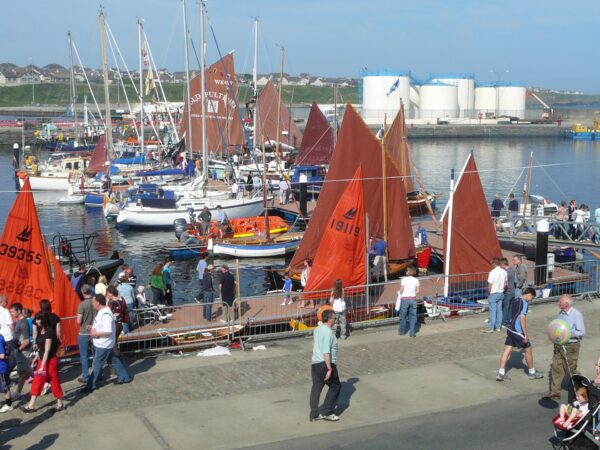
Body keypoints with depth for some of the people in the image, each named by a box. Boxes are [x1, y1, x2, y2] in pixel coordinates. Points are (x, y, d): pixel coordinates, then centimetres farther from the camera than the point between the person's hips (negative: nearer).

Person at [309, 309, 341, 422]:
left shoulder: (317, 329, 10)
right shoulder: (328, 332, -18)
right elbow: (326, 352, -24)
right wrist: (330, 368, -22)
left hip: (315, 363, 8)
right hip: (325, 364, -8)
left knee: (316, 388, 11)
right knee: (335, 386, 8)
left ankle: (314, 415, 15)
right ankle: (327, 412, 6)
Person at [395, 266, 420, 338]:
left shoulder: (404, 280, -12)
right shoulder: (416, 280, -2)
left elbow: (401, 290, -10)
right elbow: (417, 291, 3)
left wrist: (400, 293, 12)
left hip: (405, 299, -2)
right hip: (413, 299, 3)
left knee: (403, 315, 12)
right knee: (412, 316, 8)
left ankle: (402, 331, 24)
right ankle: (412, 333, 8)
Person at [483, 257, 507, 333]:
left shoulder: (493, 272, -19)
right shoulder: (504, 272, 3)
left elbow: (490, 286, -17)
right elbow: (505, 284, 11)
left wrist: (488, 293, -2)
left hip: (493, 294, -7)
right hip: (501, 293, 7)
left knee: (493, 310, -3)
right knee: (499, 310, 10)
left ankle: (491, 327, 0)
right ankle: (498, 327, 15)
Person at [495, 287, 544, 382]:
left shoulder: (515, 300, 10)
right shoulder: (525, 303, -16)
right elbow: (522, 319, -22)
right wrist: (526, 334, -18)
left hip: (510, 329, 8)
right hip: (518, 331, -8)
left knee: (507, 351, 6)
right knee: (528, 350, 10)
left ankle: (501, 374, 3)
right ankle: (532, 373, 23)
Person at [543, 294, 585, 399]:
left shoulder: (576, 315, -16)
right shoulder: (561, 313, 5)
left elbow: (582, 332, -17)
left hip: (571, 346, -7)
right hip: (559, 345, 7)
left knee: (571, 370, 6)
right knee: (556, 368, 7)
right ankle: (555, 391, 14)